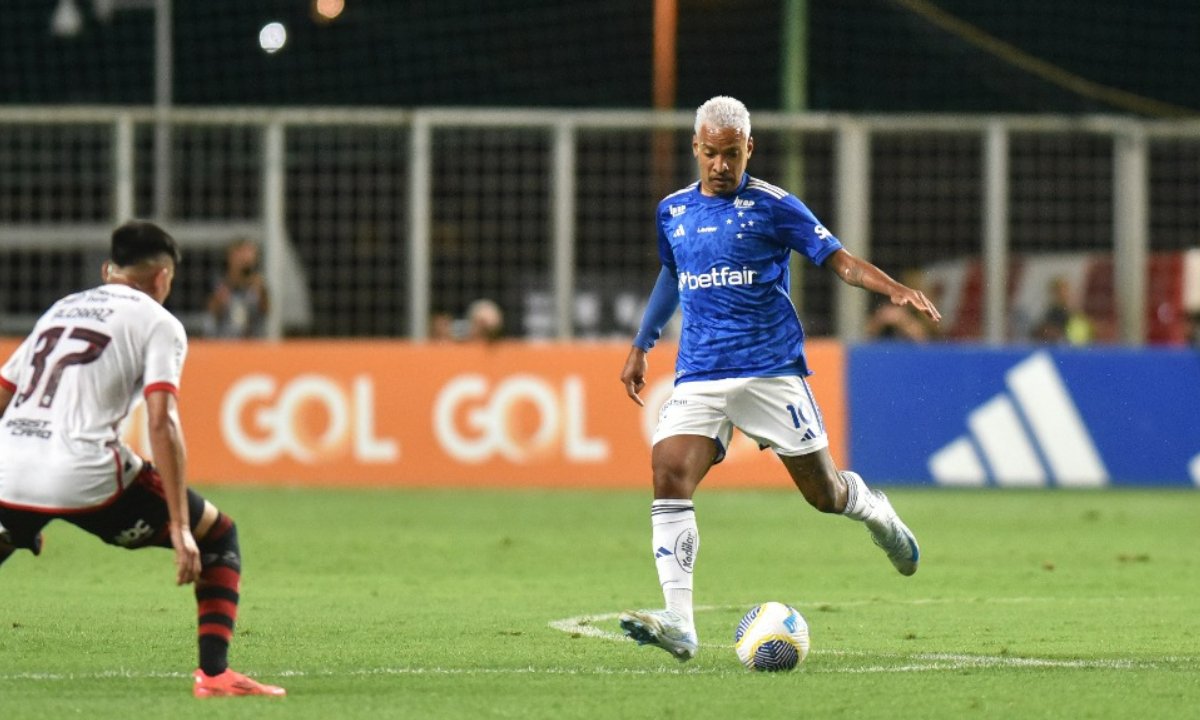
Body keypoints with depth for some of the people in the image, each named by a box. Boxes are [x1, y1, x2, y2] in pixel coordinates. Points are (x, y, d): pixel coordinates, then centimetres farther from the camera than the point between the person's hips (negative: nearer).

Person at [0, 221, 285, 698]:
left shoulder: (59, 310, 26)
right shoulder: (157, 323, 8)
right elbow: (162, 423, -6)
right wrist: (179, 527, -9)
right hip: (85, 474, -5)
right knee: (218, 537, 14)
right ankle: (213, 673, 5)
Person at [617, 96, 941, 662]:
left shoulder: (772, 207, -3)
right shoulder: (673, 212, 11)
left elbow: (839, 260, -5)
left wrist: (896, 290, -22)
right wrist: (641, 347, 29)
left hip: (771, 371, -3)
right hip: (698, 377, 3)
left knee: (824, 493, 2)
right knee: (669, 475, -20)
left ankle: (877, 514, 41)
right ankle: (678, 626, -25)